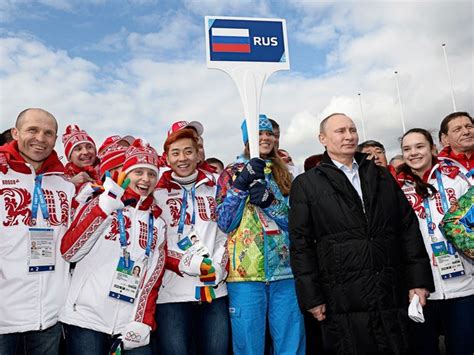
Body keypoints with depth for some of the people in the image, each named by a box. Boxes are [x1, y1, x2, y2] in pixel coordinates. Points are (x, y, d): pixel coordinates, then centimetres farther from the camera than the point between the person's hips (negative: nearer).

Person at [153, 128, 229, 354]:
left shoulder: (214, 186, 11)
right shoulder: (157, 192, 3)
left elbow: (226, 230, 13)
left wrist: (218, 266, -2)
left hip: (215, 289, 3)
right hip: (173, 291, -2)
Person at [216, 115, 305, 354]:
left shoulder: (283, 174, 14)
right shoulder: (232, 173, 6)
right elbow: (225, 223, -3)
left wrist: (269, 201, -13)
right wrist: (241, 184, -14)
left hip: (285, 270, 3)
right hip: (245, 273, -2)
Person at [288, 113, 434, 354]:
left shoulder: (382, 176, 14)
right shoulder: (306, 184, 2)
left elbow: (408, 228, 11)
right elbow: (301, 244, -2)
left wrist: (420, 280, 4)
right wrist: (311, 297, -7)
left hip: (393, 296, 4)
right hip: (343, 303, -3)